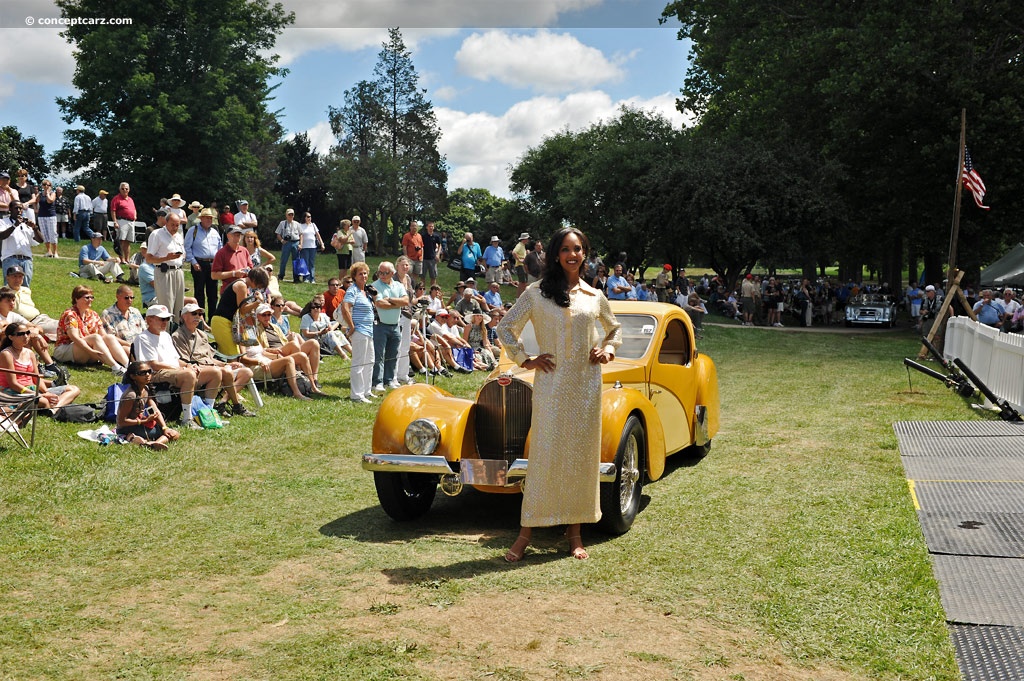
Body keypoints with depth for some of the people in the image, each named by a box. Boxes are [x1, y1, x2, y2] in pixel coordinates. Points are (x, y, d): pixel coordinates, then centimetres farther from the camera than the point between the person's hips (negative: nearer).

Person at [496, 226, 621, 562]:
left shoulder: (595, 296, 9)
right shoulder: (537, 293, 1)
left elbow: (614, 329, 26)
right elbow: (505, 327, 6)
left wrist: (608, 349, 8)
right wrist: (525, 359, -1)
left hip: (586, 383, 3)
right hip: (551, 383, -3)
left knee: (582, 455, 6)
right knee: (544, 455, -4)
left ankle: (575, 531, 16)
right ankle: (527, 531, 3)